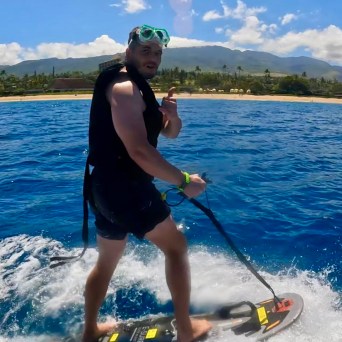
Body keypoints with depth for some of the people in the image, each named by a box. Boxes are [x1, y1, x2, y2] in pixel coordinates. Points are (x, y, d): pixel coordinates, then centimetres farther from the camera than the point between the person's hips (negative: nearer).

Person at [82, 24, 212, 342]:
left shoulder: (138, 88, 18)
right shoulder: (124, 87, -14)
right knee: (176, 246, 2)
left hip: (108, 185, 10)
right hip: (124, 186, -10)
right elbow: (139, 150, -26)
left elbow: (170, 133, 16)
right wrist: (184, 181, -19)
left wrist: (172, 115, -7)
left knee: (107, 261, 20)